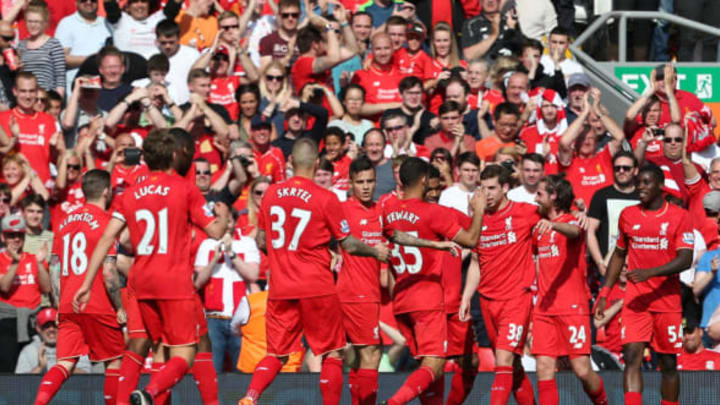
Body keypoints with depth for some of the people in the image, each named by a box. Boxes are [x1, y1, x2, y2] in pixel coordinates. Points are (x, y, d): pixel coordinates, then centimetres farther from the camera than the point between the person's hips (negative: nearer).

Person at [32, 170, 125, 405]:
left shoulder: (67, 221, 12)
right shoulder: (104, 222, -8)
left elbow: (55, 269, 13)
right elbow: (109, 272, -14)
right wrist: (120, 308, -5)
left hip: (67, 306, 6)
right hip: (98, 307, -6)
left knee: (65, 364, 1)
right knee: (115, 361, 9)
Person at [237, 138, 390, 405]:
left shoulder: (271, 193, 3)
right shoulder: (325, 198, -9)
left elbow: (261, 241, 12)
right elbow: (349, 245, -4)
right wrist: (377, 252, 14)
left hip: (280, 290, 4)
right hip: (317, 288, -4)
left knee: (276, 355, 11)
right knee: (332, 354, 8)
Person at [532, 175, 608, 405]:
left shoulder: (571, 221, -4)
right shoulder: (539, 228, 19)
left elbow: (573, 232, -29)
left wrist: (554, 225, -50)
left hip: (572, 307, -7)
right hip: (544, 307, 7)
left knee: (582, 370, -9)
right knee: (544, 369, -5)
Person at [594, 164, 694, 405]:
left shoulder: (679, 217, -2)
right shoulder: (628, 215, 9)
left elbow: (685, 260, -11)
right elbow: (619, 255, 19)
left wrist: (650, 272, -24)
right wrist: (604, 293, 13)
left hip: (667, 299, -2)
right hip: (635, 300, 2)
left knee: (668, 363, 5)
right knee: (631, 356, -13)